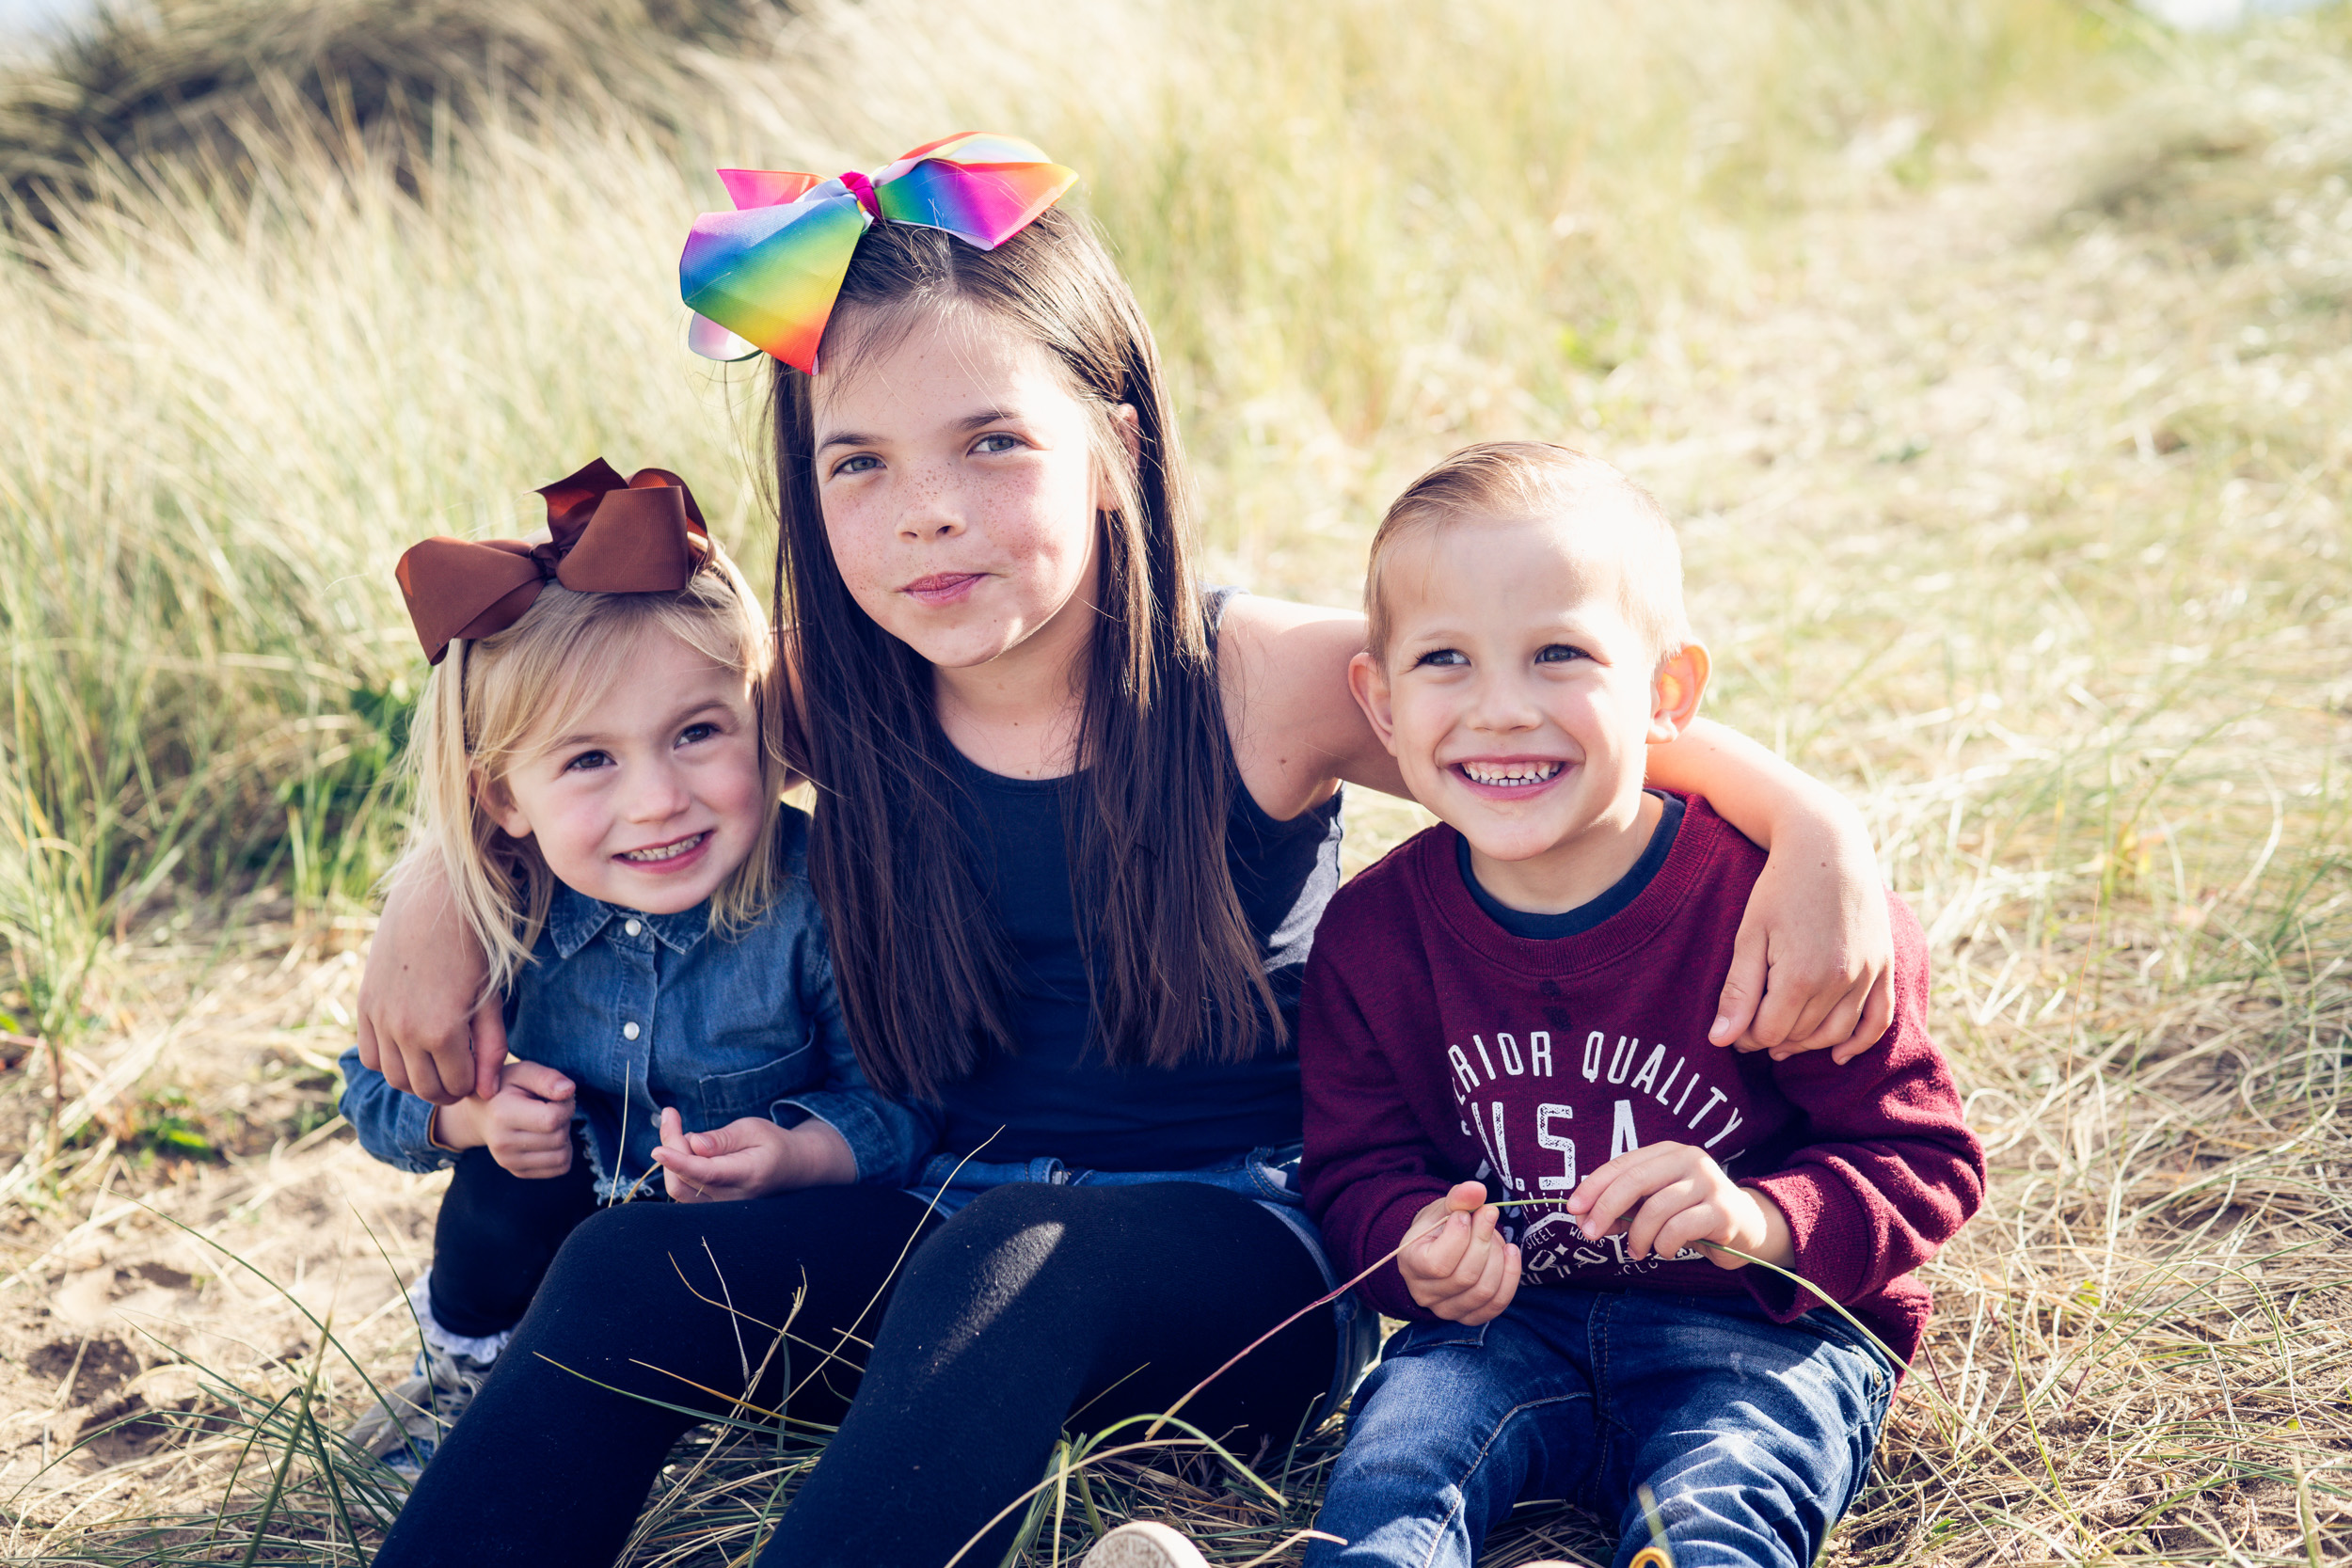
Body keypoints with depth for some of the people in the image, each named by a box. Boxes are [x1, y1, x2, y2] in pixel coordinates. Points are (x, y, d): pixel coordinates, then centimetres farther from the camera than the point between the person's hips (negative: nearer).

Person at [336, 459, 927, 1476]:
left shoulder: (816, 895, -30)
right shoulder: (482, 914, -21)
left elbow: (900, 1103, -22)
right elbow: (378, 1087, -6)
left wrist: (797, 1156, -42)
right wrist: (467, 1111, -27)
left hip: (761, 1241, -1)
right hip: (569, 1216, 1)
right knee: (512, 1154, -24)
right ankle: (464, 1365, 7)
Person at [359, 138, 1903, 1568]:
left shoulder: (1265, 682, -15)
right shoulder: (832, 700, -3)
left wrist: (1817, 828, -29)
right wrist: (441, 897, 0)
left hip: (1243, 1254, -4)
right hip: (965, 1231, 4)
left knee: (1012, 1267, -37)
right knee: (633, 1269, -22)